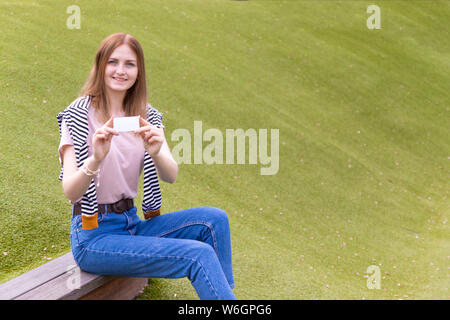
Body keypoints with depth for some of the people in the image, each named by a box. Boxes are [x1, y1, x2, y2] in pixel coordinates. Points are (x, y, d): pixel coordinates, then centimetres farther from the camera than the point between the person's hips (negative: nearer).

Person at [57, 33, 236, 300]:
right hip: (93, 235, -5)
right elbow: (70, 192, -17)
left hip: (132, 224, 6)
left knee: (214, 219, -15)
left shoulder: (146, 116, 6)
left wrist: (156, 153, -30)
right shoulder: (79, 115, -8)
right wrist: (95, 159, -35)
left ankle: (224, 291, -3)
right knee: (199, 254, -22)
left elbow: (171, 176, -8)